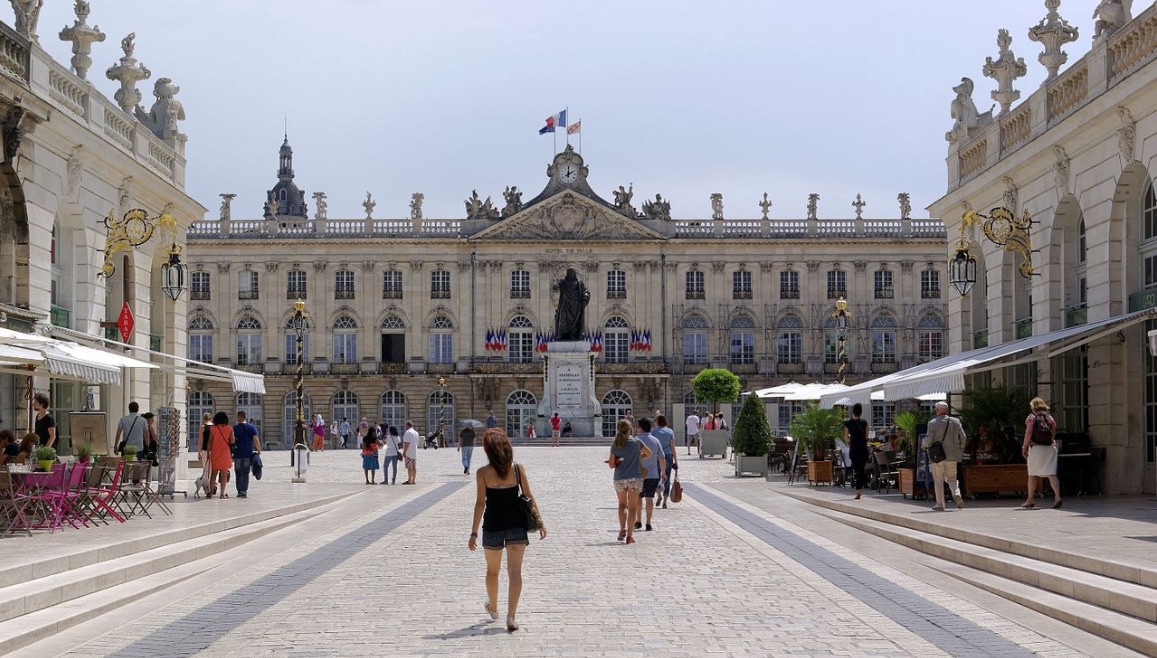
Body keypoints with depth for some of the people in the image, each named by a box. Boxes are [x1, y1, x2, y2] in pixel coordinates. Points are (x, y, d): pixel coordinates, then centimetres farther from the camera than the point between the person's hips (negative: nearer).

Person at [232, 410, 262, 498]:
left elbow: (232, 441, -5)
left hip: (238, 454, -1)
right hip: (248, 454, 1)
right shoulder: (252, 427, 1)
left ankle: (240, 491, 6)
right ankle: (244, 491, -3)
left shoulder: (234, 428, -2)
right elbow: (256, 440, -6)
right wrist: (259, 451, 0)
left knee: (239, 474, 9)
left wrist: (230, 454, 3)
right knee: (246, 474, 6)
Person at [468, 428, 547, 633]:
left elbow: (480, 503, -10)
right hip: (516, 525, 1)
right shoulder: (518, 469, -3)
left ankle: (493, 607, 41)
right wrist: (539, 523, 9)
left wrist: (474, 533, -6)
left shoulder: (483, 473, -8)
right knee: (515, 572, -3)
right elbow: (529, 497, 1)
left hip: (493, 527, 0)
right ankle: (511, 617, -13)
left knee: (492, 571, 21)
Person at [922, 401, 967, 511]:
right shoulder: (955, 421, 2)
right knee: (951, 478, 15)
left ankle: (940, 504, 6)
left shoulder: (933, 423, -8)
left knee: (938, 480, 6)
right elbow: (963, 437, 2)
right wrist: (960, 449, 18)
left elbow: (929, 439, -13)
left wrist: (924, 446, 8)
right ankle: (956, 494, -13)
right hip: (952, 456, 3)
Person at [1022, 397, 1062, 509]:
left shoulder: (1032, 417, -2)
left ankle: (1030, 500, 14)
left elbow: (1029, 433, -10)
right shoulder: (1050, 417, 13)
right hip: (1051, 447, 4)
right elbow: (1054, 434, 13)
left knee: (1032, 474, 8)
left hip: (1036, 447, -4)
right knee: (1051, 474, -4)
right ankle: (1057, 497, -21)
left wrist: (1024, 447, -6)